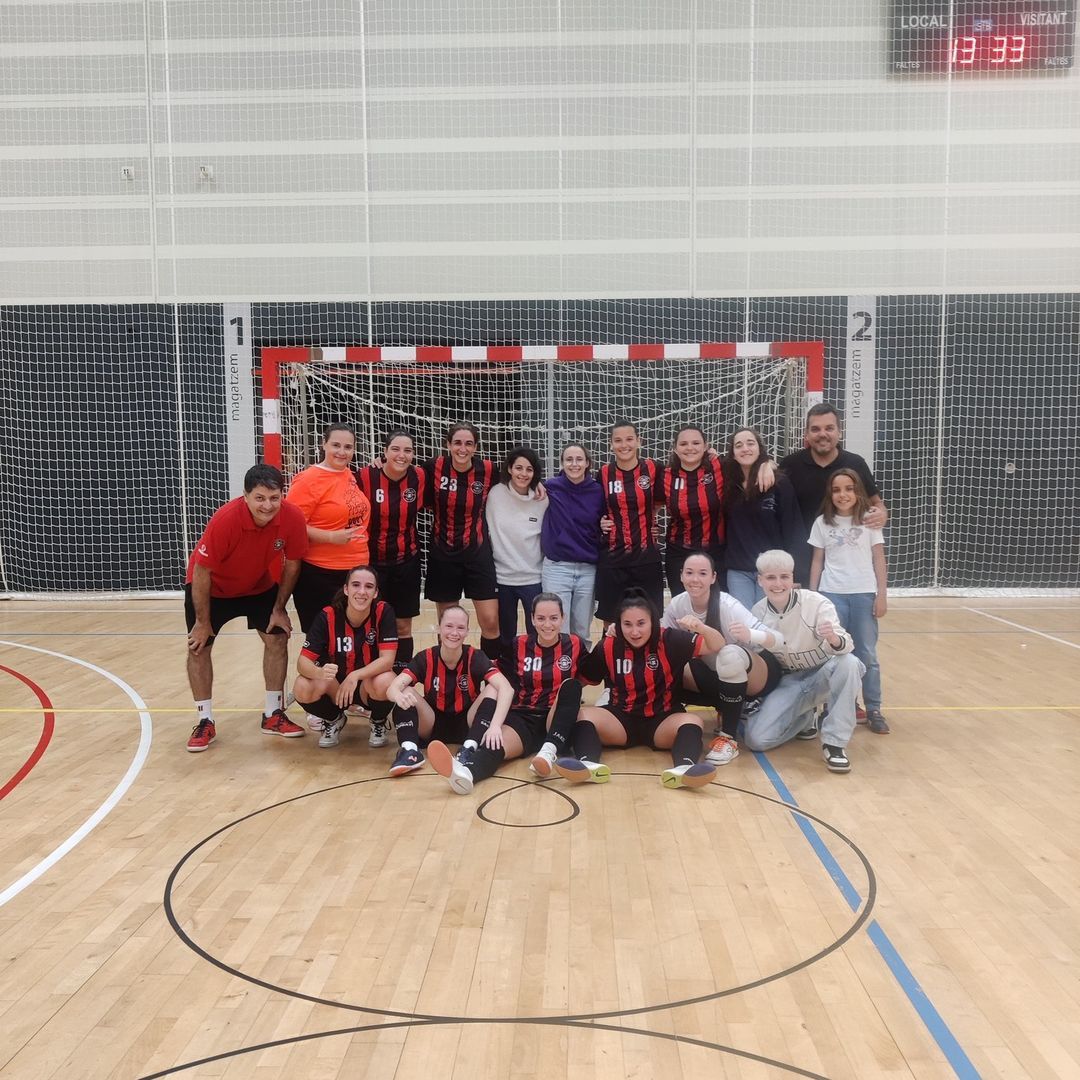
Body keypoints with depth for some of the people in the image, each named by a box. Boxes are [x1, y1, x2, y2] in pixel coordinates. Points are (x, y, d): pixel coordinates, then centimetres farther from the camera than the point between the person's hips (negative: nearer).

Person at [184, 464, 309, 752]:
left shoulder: (293, 519, -28)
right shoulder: (225, 520, -37)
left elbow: (292, 564, -9)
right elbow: (201, 572, -26)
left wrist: (279, 609, -4)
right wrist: (203, 621, -17)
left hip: (260, 586, 3)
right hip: (212, 587, -3)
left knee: (277, 640, -1)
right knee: (198, 646, -3)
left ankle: (273, 715, 15)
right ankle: (205, 722, 11)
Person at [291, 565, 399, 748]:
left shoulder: (383, 612, -18)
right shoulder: (327, 616, -17)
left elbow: (387, 659, -23)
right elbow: (303, 661, -22)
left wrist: (355, 676, -38)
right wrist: (320, 673, -45)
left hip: (367, 685, -1)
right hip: (335, 687, 1)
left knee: (384, 682, -35)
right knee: (302, 688, -30)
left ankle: (378, 723, 2)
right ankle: (334, 720, 6)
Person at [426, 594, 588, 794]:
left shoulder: (575, 645, 4)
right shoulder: (518, 645, 3)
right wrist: (494, 723, -22)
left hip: (557, 722, 1)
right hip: (522, 718, 0)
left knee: (571, 686, -29)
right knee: (496, 741, -34)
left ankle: (550, 751, -45)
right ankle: (466, 769, -67)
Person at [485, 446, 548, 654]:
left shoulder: (543, 499, -4)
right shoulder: (496, 493, -6)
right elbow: (486, 530, 1)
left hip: (534, 578, 0)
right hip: (501, 577, 0)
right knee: (505, 637, 14)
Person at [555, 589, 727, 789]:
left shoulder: (669, 640, -8)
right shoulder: (608, 647, -4)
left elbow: (718, 647, -13)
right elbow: (582, 679, 9)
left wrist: (702, 628, -31)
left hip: (663, 721, -1)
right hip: (622, 720, 2)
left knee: (692, 721, -32)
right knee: (585, 715, -24)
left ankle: (683, 767, -62)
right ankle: (588, 763, -53)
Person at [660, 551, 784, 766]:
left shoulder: (727, 606, -28)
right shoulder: (677, 604, -14)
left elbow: (778, 639, -32)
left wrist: (749, 635, -55)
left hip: (753, 676, -5)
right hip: (718, 676, 5)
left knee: (731, 654, -37)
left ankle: (728, 738, -21)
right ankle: (729, 711, 3)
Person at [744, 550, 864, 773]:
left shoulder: (816, 602, -19)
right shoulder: (758, 612, -8)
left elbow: (845, 645, -31)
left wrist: (834, 639, -52)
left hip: (822, 677, -2)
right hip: (789, 683, 2)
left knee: (849, 662, -37)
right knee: (756, 739, -19)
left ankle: (834, 742, -22)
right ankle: (805, 720, 13)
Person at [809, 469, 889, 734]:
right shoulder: (822, 523, 5)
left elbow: (879, 559, 3)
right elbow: (817, 561, 7)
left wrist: (882, 595, -2)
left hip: (864, 594, 0)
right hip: (831, 594, 0)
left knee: (866, 655, 4)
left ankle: (873, 710, 11)